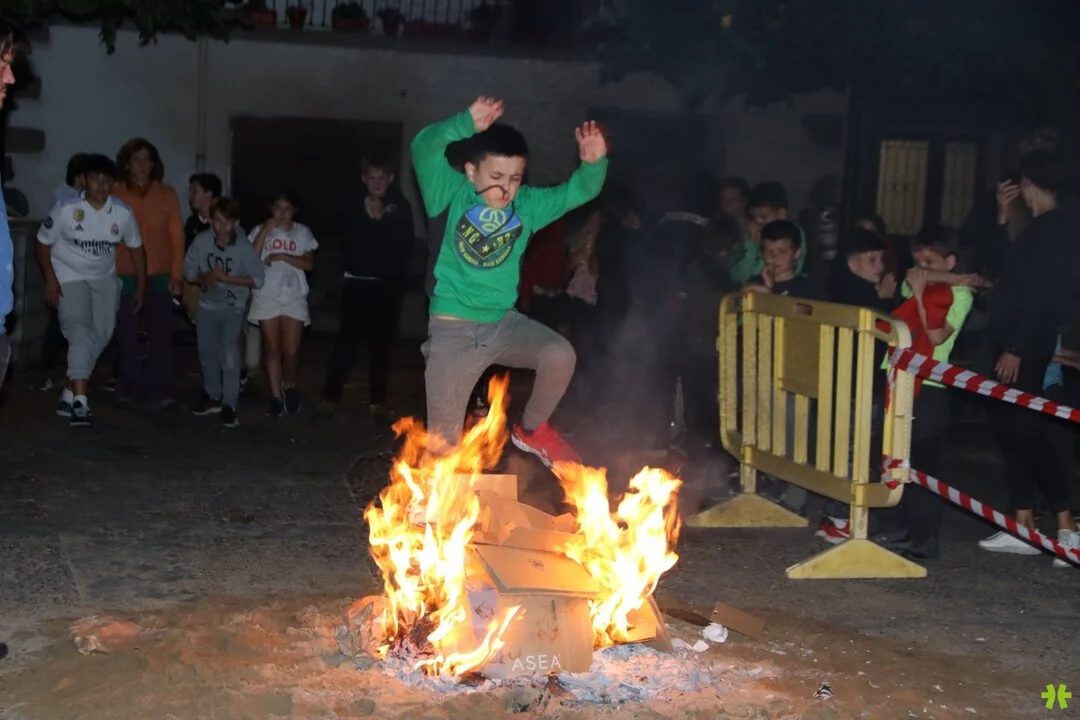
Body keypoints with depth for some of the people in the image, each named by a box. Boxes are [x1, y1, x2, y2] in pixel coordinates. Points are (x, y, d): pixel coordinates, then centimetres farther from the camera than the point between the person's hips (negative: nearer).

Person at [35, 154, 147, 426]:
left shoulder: (123, 212, -10)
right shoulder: (66, 209, -18)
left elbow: (136, 248, 2)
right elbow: (43, 243, -8)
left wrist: (141, 286, 2)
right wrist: (50, 279, -16)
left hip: (104, 279, 4)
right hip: (70, 277, -4)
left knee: (101, 334, 3)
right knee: (80, 332, -18)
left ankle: (71, 393, 18)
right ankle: (80, 401, -24)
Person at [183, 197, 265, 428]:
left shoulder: (243, 247, -18)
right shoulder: (201, 240, -12)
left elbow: (257, 279, -14)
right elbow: (189, 271, -2)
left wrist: (227, 278, -23)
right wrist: (204, 277, -23)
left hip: (233, 307, -4)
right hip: (207, 305, 4)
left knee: (229, 353, -16)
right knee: (207, 352, 14)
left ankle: (229, 404, -10)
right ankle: (212, 396, 32)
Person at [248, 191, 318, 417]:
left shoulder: (303, 232, 7)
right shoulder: (260, 231, 7)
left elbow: (309, 264, -2)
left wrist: (283, 256, -12)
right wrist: (265, 231, -11)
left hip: (294, 296, 0)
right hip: (267, 296, 0)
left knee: (291, 350, -3)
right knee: (273, 349, 2)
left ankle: (289, 386, 24)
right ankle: (275, 396, 8)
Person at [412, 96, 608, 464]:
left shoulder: (528, 205, 1)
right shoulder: (450, 194, -10)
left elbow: (578, 191, -3)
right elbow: (424, 148, -25)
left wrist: (594, 163, -25)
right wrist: (466, 124, -42)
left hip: (504, 323, 3)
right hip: (452, 329, -3)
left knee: (560, 355, -23)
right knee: (443, 439, 2)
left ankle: (532, 431, 4)